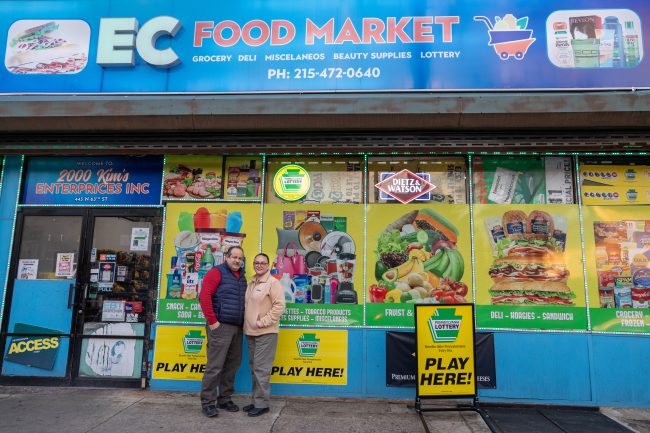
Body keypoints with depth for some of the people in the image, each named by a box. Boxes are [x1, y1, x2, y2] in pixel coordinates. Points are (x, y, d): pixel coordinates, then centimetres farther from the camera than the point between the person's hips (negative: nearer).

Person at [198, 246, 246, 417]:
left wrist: (243, 323, 13)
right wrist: (212, 321, -15)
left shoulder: (242, 277, 16)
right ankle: (208, 402, 9)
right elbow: (204, 297, -14)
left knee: (232, 365, 12)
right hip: (221, 326, -7)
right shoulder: (217, 272, -6)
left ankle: (224, 399, 24)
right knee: (215, 366, -3)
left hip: (237, 328, 7)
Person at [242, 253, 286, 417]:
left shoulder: (273, 282, -10)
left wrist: (263, 322, -16)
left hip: (265, 333, -8)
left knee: (261, 368, -4)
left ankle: (261, 403, 7)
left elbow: (279, 306, -16)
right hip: (250, 332, 8)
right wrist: (247, 323, 11)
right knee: (254, 368, 15)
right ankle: (255, 400, 27)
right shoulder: (251, 283, 13)